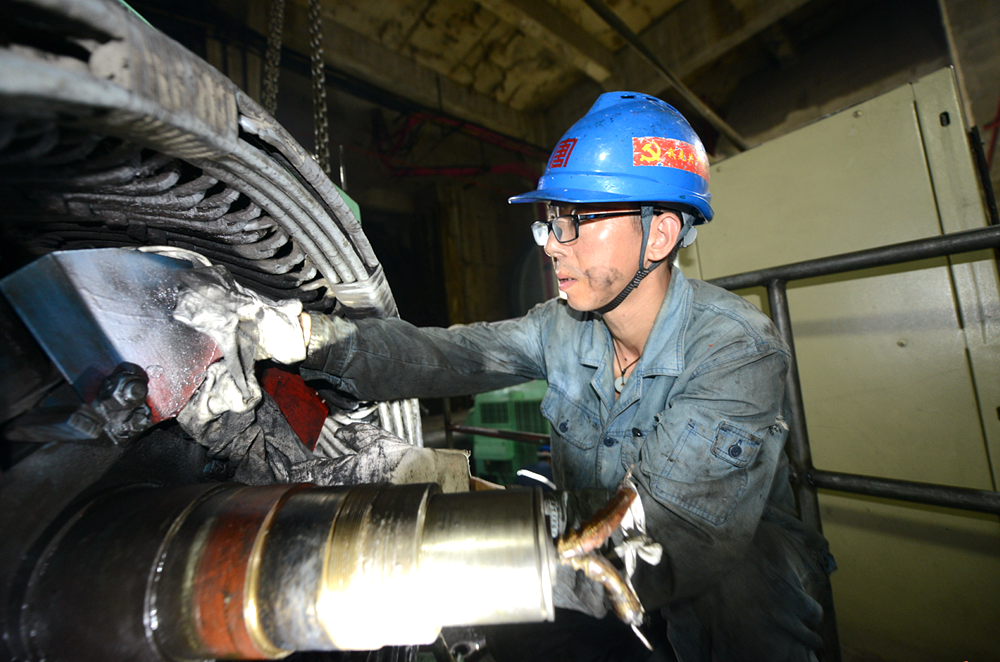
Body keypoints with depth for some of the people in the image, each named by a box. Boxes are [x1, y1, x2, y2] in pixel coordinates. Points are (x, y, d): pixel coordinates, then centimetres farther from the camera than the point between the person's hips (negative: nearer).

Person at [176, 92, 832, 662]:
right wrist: (315, 336, -29)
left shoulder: (738, 351, -26)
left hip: (738, 604, -2)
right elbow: (444, 354, -16)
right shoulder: (563, 325, -10)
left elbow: (671, 543, -32)